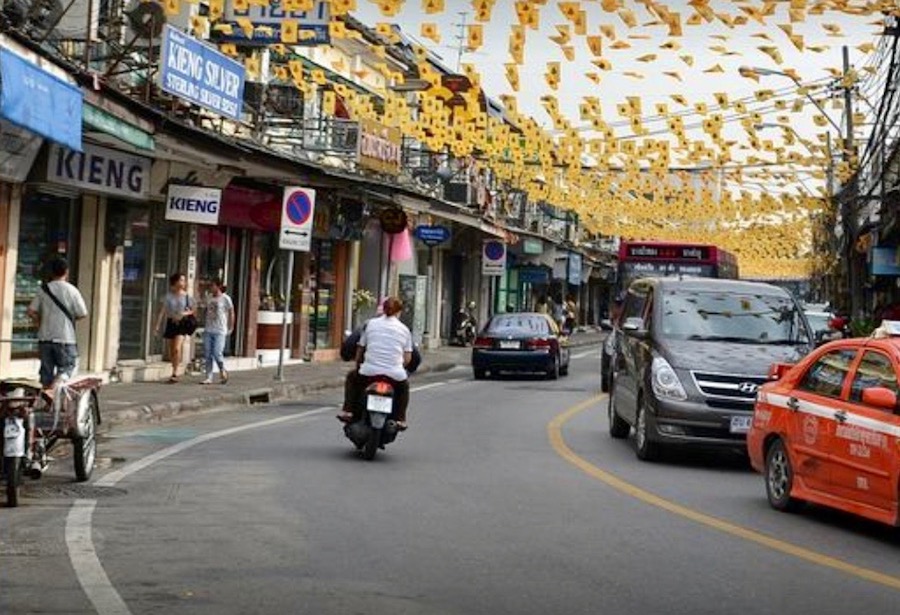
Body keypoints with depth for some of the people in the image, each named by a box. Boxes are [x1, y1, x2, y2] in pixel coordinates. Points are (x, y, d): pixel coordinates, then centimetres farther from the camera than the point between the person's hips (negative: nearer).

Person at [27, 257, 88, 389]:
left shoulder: (43, 289, 3)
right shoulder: (71, 290, -7)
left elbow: (31, 311, 2)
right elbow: (83, 313, -6)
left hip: (45, 337, 4)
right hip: (65, 338, -4)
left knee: (46, 370, 11)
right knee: (67, 368, 2)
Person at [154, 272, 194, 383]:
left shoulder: (186, 296, 1)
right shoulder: (169, 295, 3)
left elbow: (192, 310, 8)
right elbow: (163, 311, 3)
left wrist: (185, 313, -12)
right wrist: (158, 325, -2)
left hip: (181, 324, -2)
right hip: (170, 323, 2)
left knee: (177, 349, -17)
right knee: (171, 350, 7)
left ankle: (175, 373, -14)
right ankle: (175, 371, 18)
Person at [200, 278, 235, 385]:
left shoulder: (225, 299, -5)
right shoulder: (209, 298, 9)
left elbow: (231, 313, 1)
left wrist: (230, 328, 2)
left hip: (220, 331, -5)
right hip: (208, 330, 5)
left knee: (217, 353, -12)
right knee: (207, 355, 0)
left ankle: (223, 371, 15)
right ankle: (209, 378, 6)